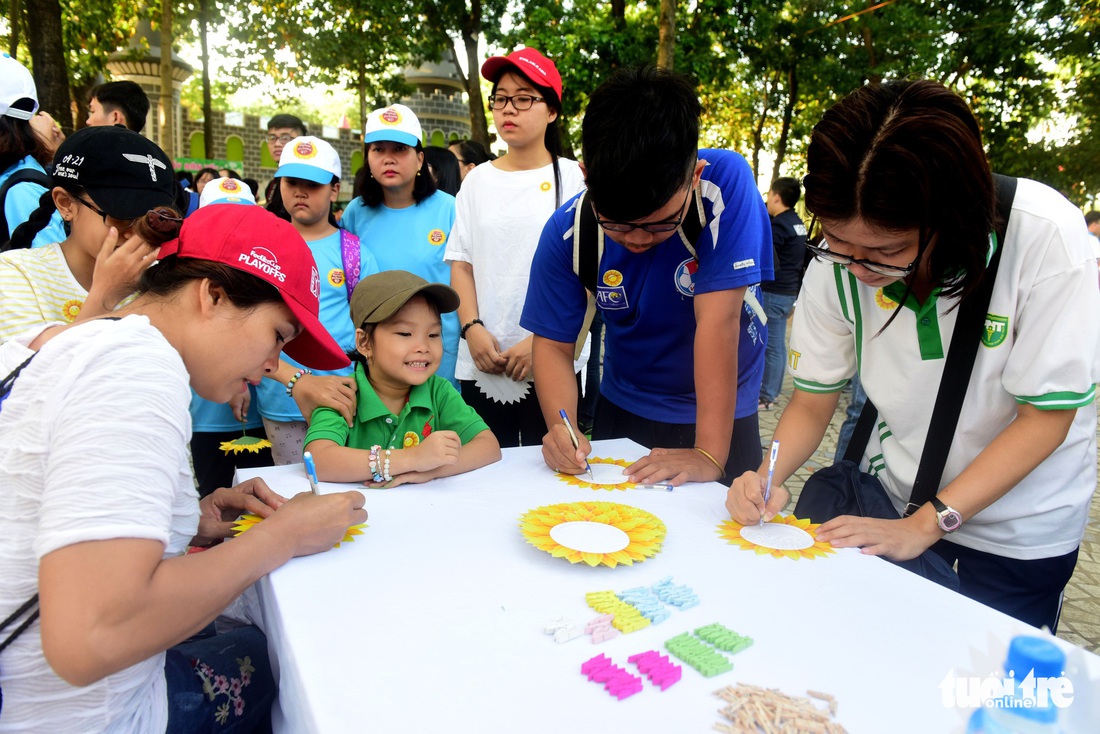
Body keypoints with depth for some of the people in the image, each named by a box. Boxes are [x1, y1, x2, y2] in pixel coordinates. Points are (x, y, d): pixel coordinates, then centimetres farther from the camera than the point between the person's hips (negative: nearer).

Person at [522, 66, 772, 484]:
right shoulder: (568, 231, -18)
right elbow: (553, 344, -13)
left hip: (721, 413, -2)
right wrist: (562, 429, -30)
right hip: (622, 412, 3)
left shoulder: (726, 184, -26)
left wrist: (710, 454, -33)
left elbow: (718, 318, -32)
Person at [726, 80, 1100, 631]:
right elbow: (813, 399, -9)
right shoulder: (837, 262, -19)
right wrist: (768, 478, -27)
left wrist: (926, 524, -25)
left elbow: (1048, 413, -20)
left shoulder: (1044, 235, -28)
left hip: (1021, 523, -2)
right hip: (894, 499, 3)